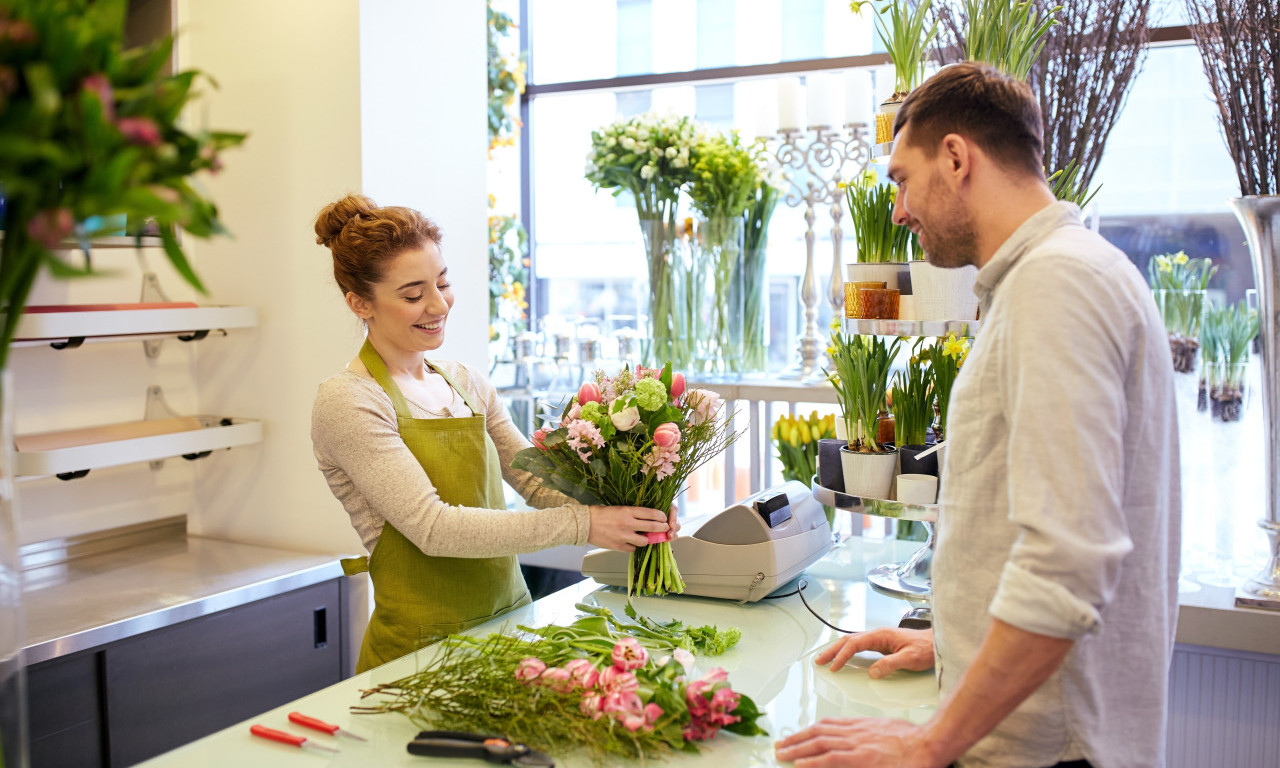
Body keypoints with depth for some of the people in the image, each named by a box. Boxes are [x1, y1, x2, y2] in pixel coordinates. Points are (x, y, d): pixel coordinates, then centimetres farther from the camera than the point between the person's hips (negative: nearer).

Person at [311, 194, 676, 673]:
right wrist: (581, 525, -23)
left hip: (510, 623, 6)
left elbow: (535, 480, 5)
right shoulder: (347, 401, -9)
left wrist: (624, 510, -14)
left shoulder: (468, 384, 11)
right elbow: (432, 528, -18)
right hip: (424, 646, -5)